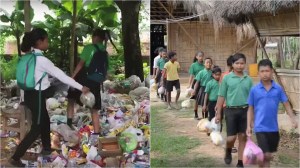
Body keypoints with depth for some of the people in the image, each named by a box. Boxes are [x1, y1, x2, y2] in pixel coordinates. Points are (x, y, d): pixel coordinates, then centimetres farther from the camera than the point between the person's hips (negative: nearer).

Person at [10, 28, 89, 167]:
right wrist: (81, 88, -14)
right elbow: (61, 75, -20)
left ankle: (46, 148, 38)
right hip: (36, 96, -9)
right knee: (36, 128, 0)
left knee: (45, 121, 23)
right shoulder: (41, 59, -22)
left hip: (30, 94, 9)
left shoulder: (29, 56, 4)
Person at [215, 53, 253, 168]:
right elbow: (221, 96, 0)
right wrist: (218, 113, -2)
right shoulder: (227, 78, -2)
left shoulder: (248, 79, 4)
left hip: (245, 110, 2)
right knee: (231, 137, -4)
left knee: (243, 137, 7)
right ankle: (228, 152, 30)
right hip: (231, 110, -2)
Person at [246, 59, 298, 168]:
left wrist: (293, 118, -6)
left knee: (268, 156, 16)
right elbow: (250, 109, 2)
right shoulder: (254, 90, -4)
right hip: (260, 127, -3)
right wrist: (249, 126, 0)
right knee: (266, 156, -8)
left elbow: (286, 104, 5)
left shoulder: (278, 89, -1)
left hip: (273, 127, 3)